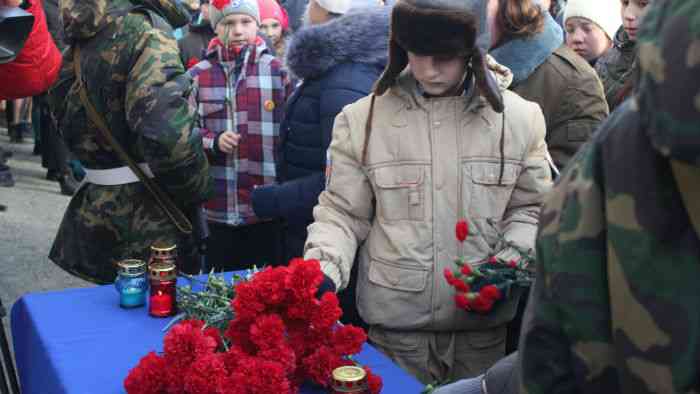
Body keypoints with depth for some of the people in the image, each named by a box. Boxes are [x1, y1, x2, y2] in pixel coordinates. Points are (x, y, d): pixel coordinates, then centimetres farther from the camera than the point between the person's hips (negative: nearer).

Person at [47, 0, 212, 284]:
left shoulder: (81, 37, 8)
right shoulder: (146, 28, -17)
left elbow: (61, 112, 19)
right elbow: (167, 132, -30)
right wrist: (197, 191, -15)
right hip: (145, 211, -8)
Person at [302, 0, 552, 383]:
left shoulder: (520, 117, -4)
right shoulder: (362, 119, -6)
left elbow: (531, 208, 6)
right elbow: (342, 214, -1)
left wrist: (510, 263, -10)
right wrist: (323, 272, -17)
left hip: (483, 322, 1)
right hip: (394, 322, -1)